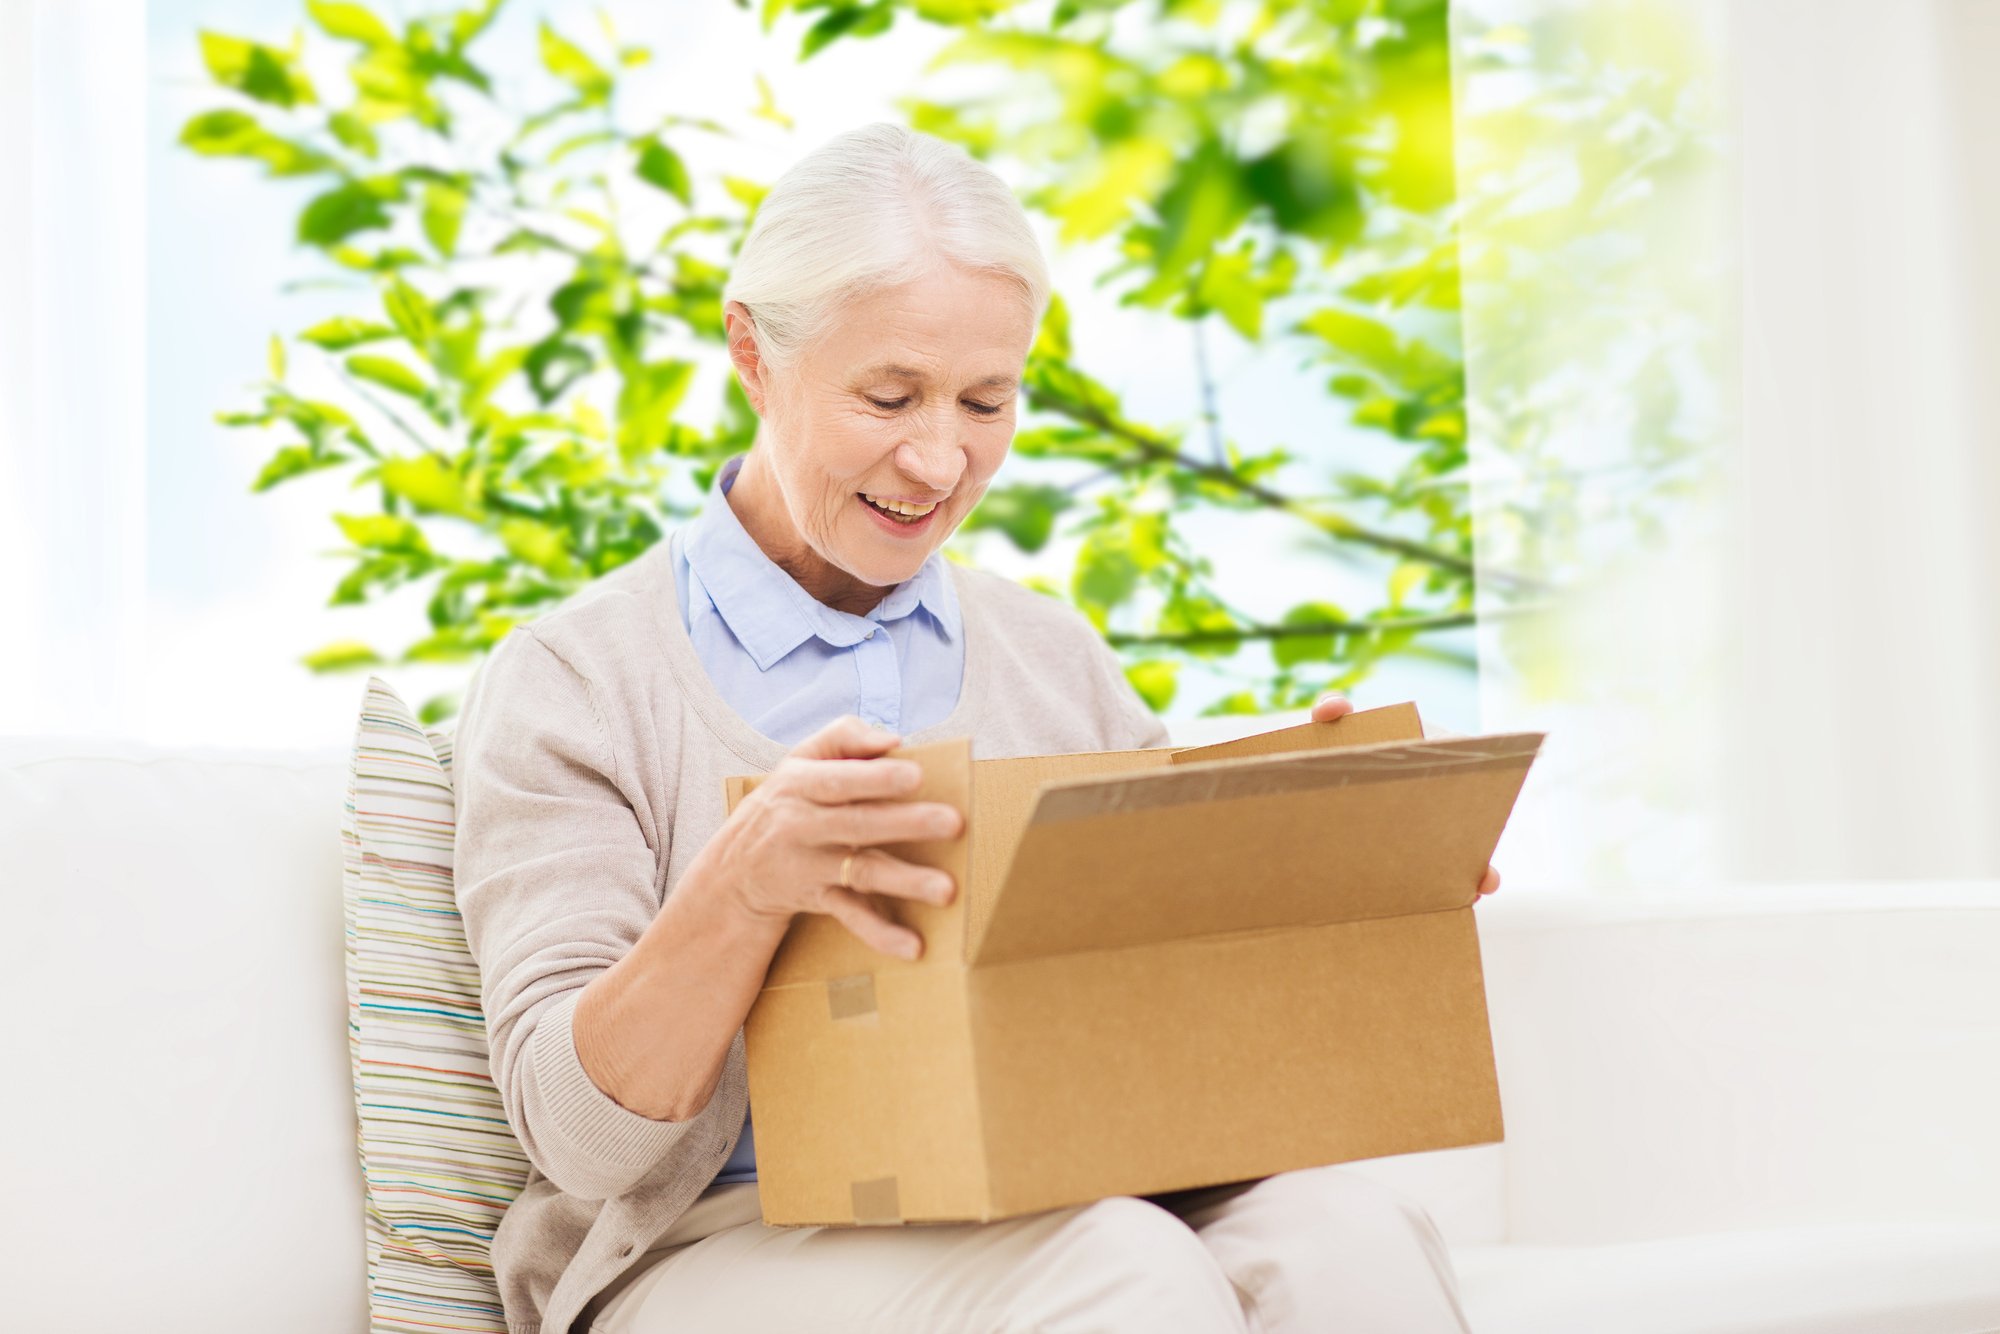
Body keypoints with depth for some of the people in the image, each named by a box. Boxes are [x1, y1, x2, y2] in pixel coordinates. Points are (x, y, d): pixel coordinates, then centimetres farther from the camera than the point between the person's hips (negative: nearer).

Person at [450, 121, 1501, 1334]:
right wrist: (745, 886, -25)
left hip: (1065, 1218, 4)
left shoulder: (1053, 657, 16)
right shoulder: (569, 683, 1)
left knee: (1343, 1235, -28)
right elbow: (579, 1136, -7)